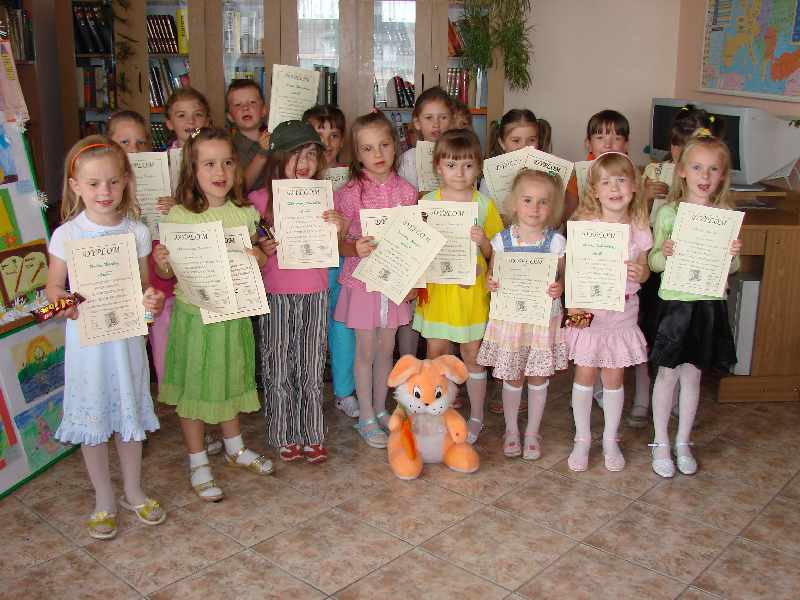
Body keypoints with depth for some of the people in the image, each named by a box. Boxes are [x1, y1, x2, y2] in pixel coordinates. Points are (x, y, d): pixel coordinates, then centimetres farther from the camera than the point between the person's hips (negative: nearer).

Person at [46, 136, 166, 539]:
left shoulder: (136, 232, -3)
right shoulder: (66, 235, -9)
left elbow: (144, 285, 5)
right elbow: (53, 287, -2)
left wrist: (152, 300, -17)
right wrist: (67, 304, -24)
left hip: (127, 336, 2)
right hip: (87, 338, -2)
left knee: (130, 414, 15)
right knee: (93, 417, 9)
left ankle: (133, 491, 35)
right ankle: (104, 501, 27)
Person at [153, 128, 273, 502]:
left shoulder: (244, 213, -1)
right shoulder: (179, 216, -12)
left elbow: (257, 260, 8)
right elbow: (168, 273, -6)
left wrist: (259, 257, -13)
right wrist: (161, 263, -26)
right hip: (194, 314, -3)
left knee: (230, 383, 20)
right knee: (193, 387, 9)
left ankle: (234, 448, 40)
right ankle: (198, 463, 26)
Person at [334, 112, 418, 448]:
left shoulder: (406, 191, 0)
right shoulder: (351, 193, -10)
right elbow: (337, 242, -9)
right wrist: (355, 248, -29)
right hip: (362, 280, -3)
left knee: (386, 348, 14)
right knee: (366, 350, 6)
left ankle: (380, 409, 31)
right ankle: (366, 418, 20)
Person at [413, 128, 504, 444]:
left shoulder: (484, 204, -2)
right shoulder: (427, 202, -1)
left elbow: (494, 253, 2)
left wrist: (482, 241, -18)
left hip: (471, 289, -1)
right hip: (436, 287, 1)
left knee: (472, 353, 8)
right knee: (435, 352, 9)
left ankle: (476, 416, 24)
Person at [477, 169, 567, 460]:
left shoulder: (556, 242, -6)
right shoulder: (502, 240, -5)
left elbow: (562, 278, 0)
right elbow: (492, 275, 4)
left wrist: (559, 288, -22)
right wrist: (490, 283, -19)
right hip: (509, 317, 0)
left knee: (538, 378, 10)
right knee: (512, 378, 11)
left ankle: (532, 432, 29)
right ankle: (511, 430, 32)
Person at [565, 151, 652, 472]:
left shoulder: (638, 228, -3)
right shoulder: (584, 224, -10)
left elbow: (643, 270, 8)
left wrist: (640, 273, -15)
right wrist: (573, 303, -19)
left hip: (621, 313, 2)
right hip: (587, 312, -1)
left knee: (614, 377, 11)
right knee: (585, 374, 8)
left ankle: (610, 440, 28)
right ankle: (582, 438, 25)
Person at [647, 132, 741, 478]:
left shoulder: (726, 215, 1)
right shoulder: (668, 213, -5)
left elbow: (731, 268, 7)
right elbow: (654, 262, -1)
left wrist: (733, 254, -14)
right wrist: (665, 254, -22)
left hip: (709, 304, 2)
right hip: (675, 301, -2)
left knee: (692, 373, 12)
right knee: (668, 373, 5)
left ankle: (683, 443, 26)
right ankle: (660, 443, 21)